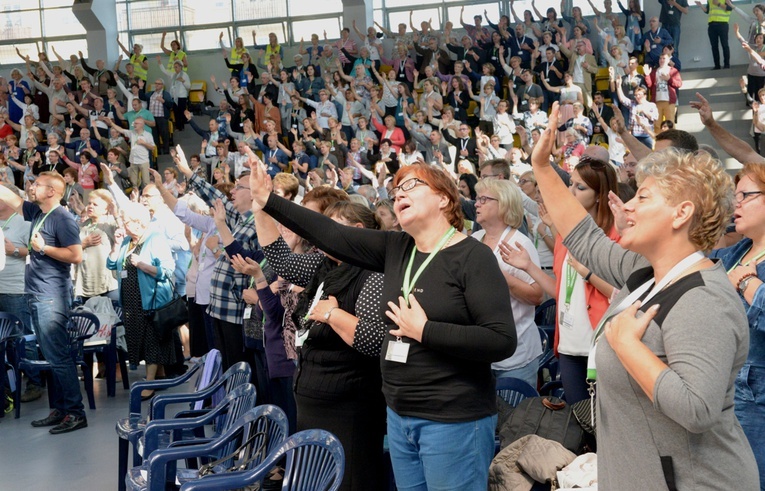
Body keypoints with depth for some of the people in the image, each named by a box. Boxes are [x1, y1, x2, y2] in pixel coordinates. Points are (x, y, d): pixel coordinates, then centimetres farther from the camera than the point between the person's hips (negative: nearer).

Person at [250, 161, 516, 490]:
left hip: (453, 420, -7)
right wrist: (267, 201, 1)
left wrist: (424, 331, -20)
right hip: (400, 415, 7)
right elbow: (332, 236, 5)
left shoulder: (473, 258, -13)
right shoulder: (395, 249, 6)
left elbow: (502, 341, -20)